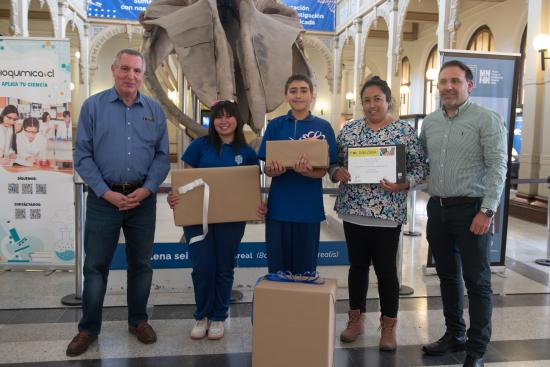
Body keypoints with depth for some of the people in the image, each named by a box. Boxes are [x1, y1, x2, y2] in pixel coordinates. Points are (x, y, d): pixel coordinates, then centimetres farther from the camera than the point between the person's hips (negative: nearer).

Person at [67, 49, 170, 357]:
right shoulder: (93, 106, 0)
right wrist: (106, 193, -12)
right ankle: (89, 328, 21)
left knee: (141, 263, 11)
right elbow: (83, 156, -3)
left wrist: (146, 189, -9)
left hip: (143, 198, 2)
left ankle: (138, 321, 28)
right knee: (96, 265, 6)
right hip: (104, 197, -2)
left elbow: (162, 156, 5)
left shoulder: (155, 110, 6)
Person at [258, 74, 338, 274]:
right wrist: (274, 169, -22)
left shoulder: (323, 127, 1)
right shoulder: (275, 125, 4)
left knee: (305, 268, 9)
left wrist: (305, 171, -26)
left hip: (309, 207, -1)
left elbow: (323, 170, -4)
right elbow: (266, 169, 2)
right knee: (277, 266, 9)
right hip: (278, 206, 1)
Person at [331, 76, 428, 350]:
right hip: (353, 210, 3)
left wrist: (402, 184, -20)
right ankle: (356, 319, 28)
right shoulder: (349, 129, 6)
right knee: (357, 265, 13)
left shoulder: (405, 130, -3)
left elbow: (421, 168, -3)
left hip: (387, 212, -3)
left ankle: (389, 326, 21)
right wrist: (337, 172, -13)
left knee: (386, 268, 4)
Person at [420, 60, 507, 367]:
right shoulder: (430, 122, 10)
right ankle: (454, 334, 31)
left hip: (471, 208, -5)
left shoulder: (487, 119, -7)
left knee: (477, 280, 2)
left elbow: (497, 168, -12)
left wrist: (487, 211, -17)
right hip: (437, 207, 6)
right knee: (448, 275, 15)